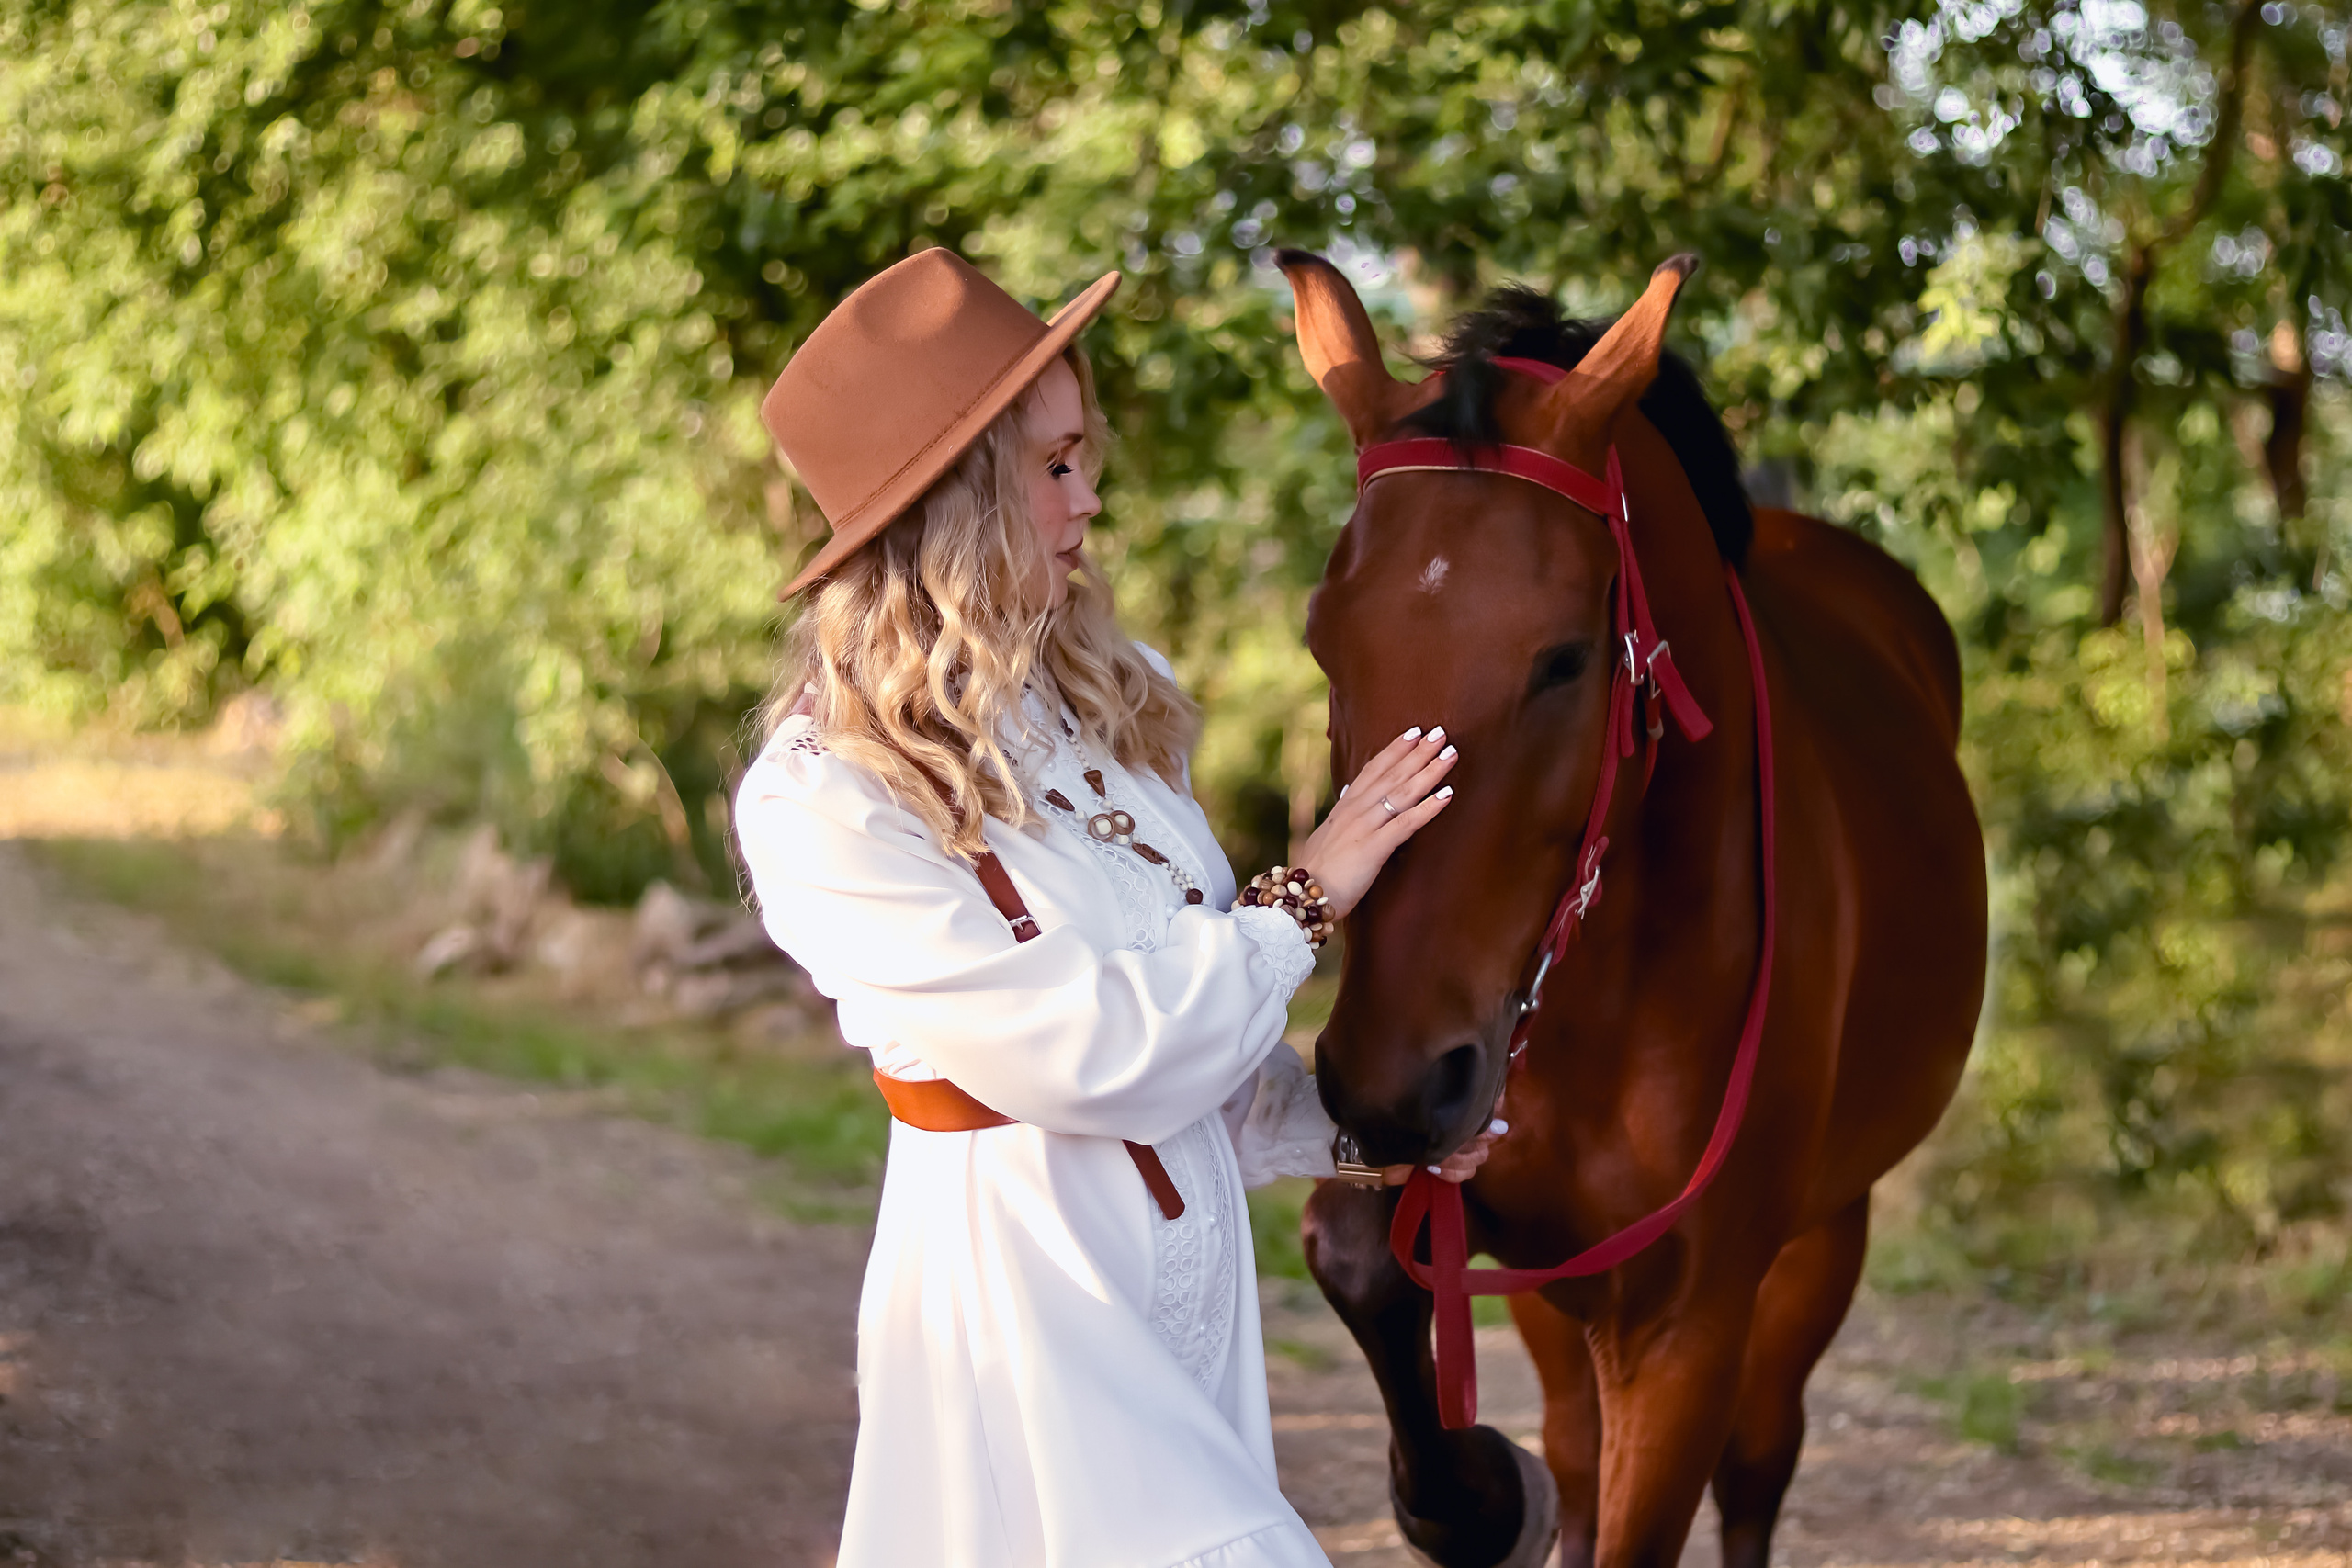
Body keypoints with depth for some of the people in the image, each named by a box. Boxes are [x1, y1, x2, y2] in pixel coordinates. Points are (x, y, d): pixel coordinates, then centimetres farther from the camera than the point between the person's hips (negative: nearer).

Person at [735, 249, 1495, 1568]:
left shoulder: (1109, 700, 6)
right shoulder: (819, 801, -17)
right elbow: (1082, 1049, -20)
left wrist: (1346, 1131, 2)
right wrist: (1307, 898, -13)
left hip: (1197, 1247, 7)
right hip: (1021, 1273, -7)